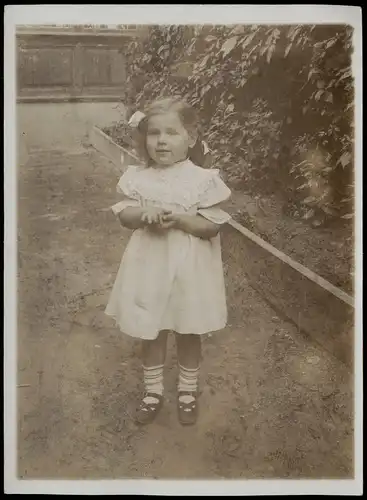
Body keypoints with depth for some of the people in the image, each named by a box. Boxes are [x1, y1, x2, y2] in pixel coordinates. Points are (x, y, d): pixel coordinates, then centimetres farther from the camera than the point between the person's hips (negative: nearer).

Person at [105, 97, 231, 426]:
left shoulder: (203, 179, -12)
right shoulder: (137, 178, -3)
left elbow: (213, 227, -12)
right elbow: (123, 215, -1)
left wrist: (178, 218, -26)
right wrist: (143, 214, -21)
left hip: (189, 270, -2)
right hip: (149, 267, 2)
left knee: (189, 334, 15)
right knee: (150, 333, 16)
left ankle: (188, 390, 38)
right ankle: (153, 390, 37)